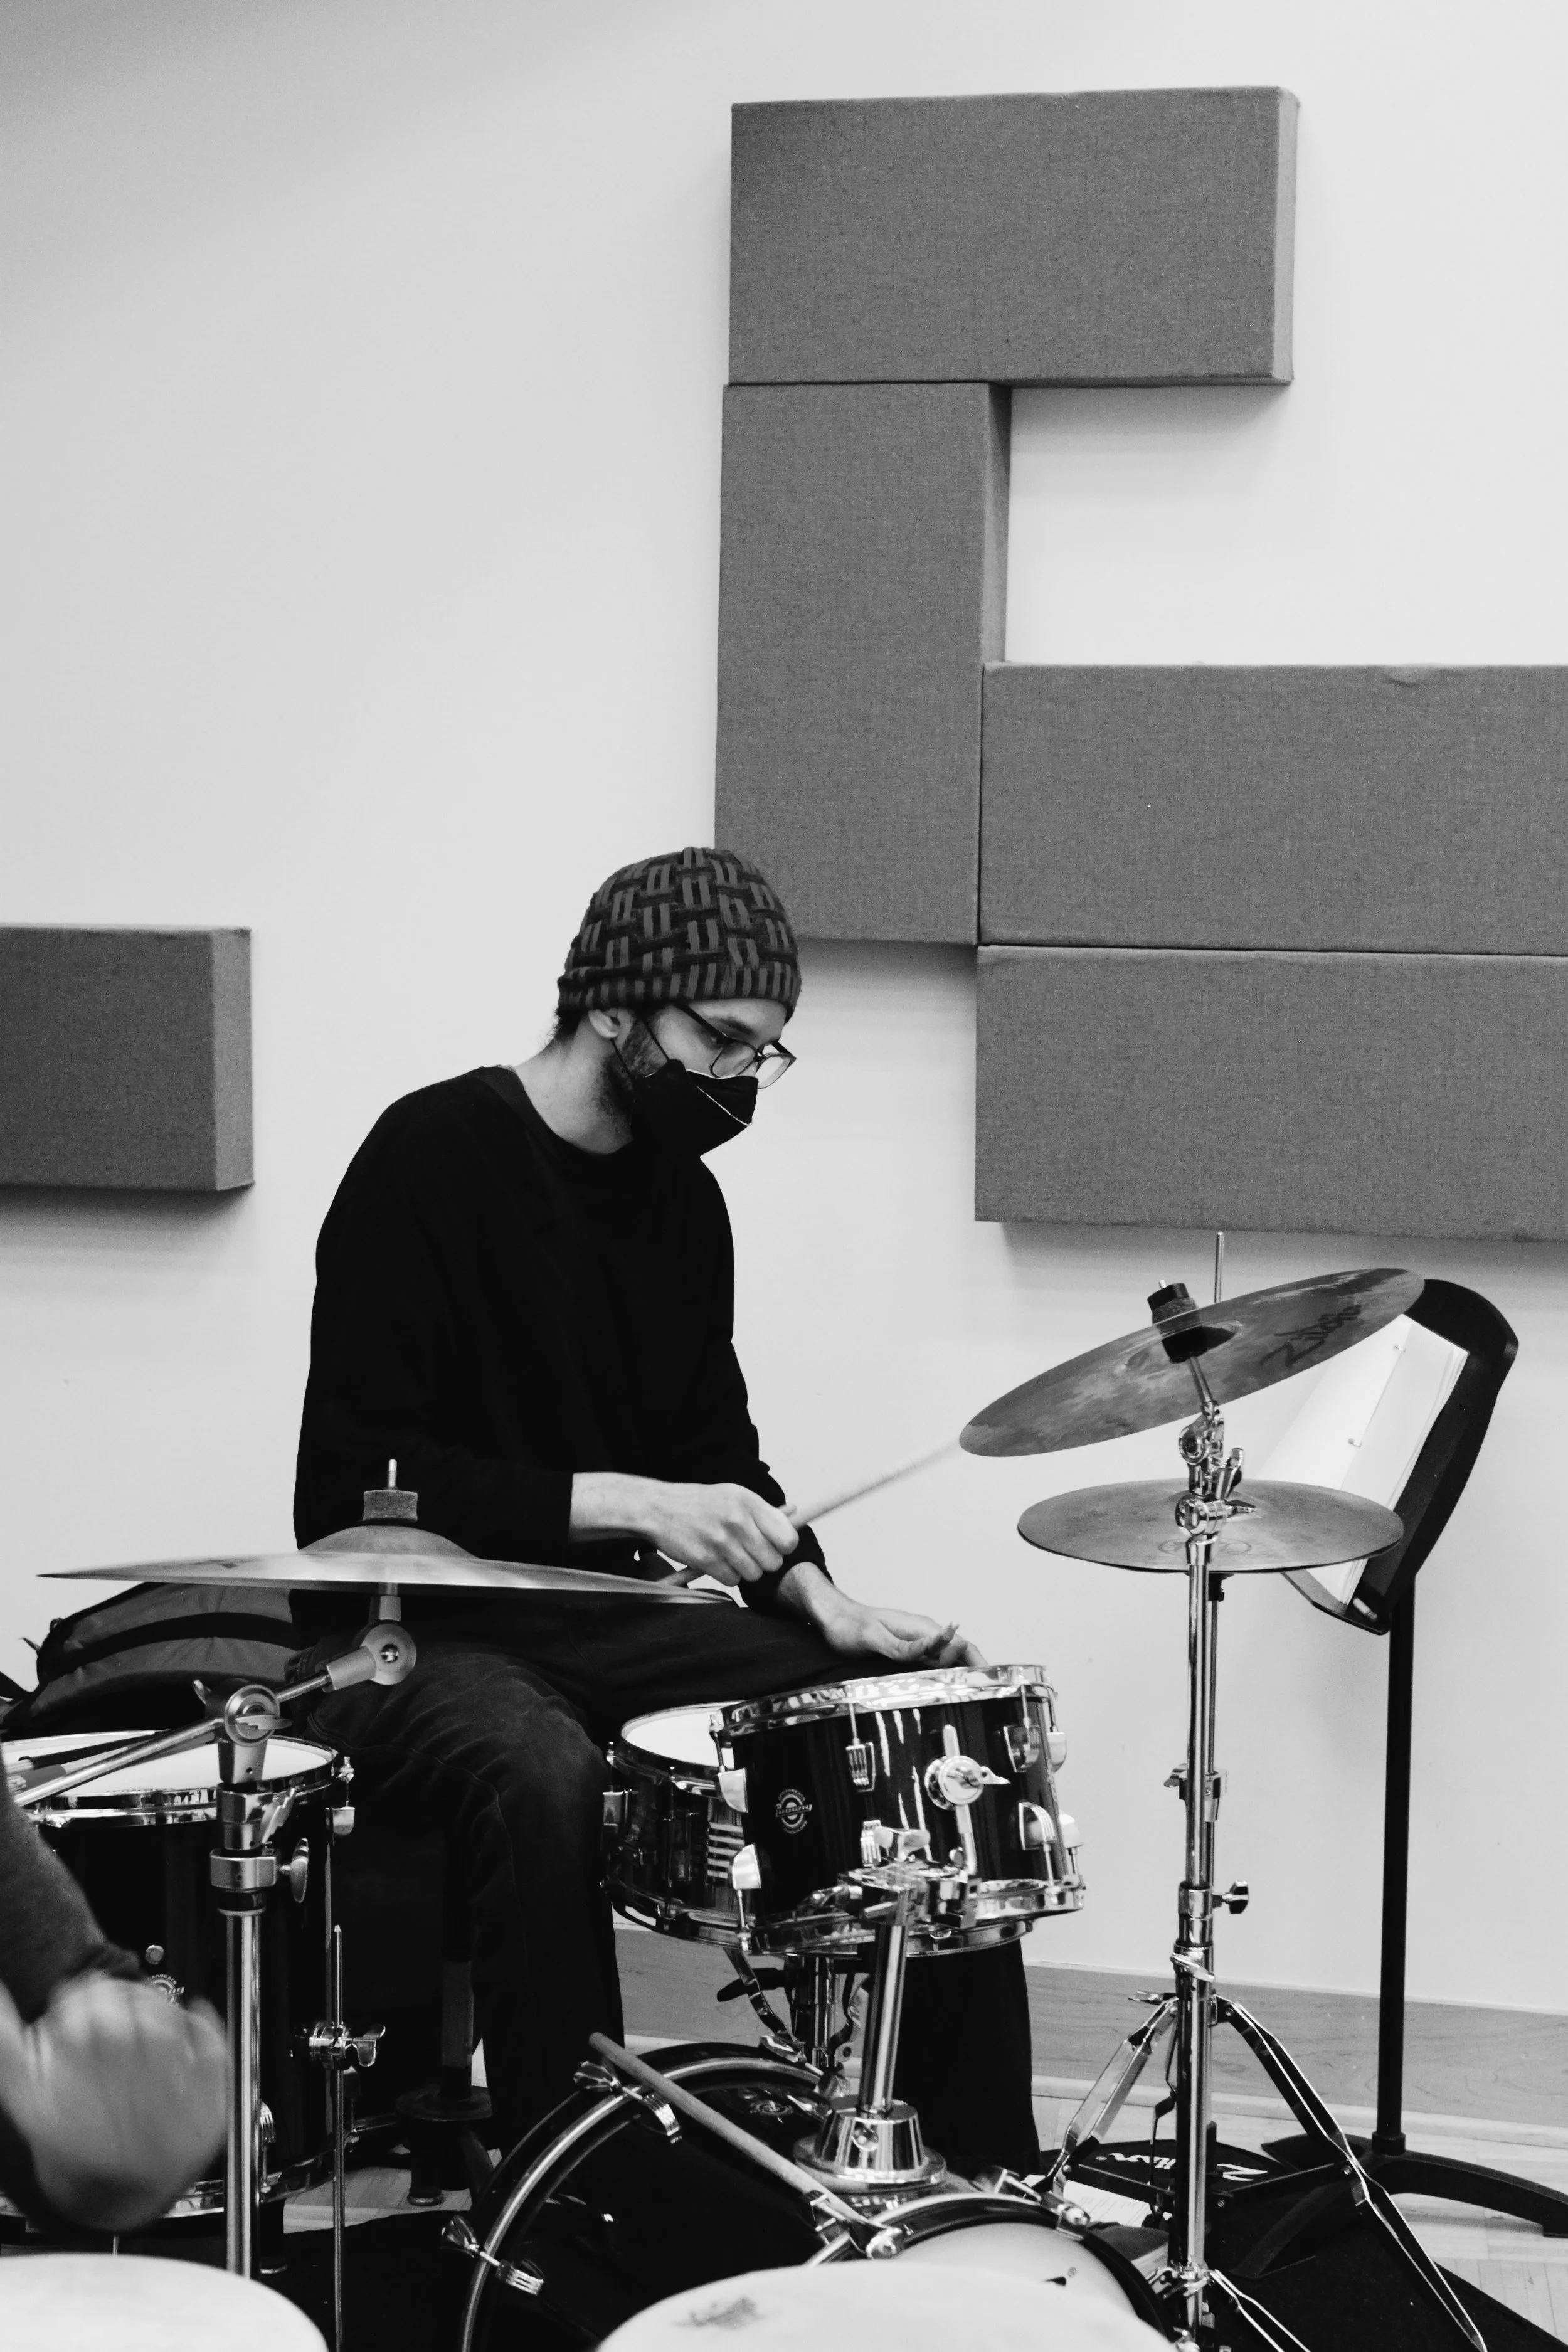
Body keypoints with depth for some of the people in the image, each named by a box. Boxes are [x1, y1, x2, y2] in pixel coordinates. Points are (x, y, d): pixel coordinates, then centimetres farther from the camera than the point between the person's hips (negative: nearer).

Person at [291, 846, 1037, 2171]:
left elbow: (713, 1448, 18)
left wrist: (819, 1600, -1)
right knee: (544, 1779, -40)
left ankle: (985, 2185, 4)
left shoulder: (680, 1196, 9)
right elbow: (354, 1478, -20)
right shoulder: (432, 1160, -15)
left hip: (610, 1622, 8)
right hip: (415, 1634, -7)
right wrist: (619, 1503, -27)